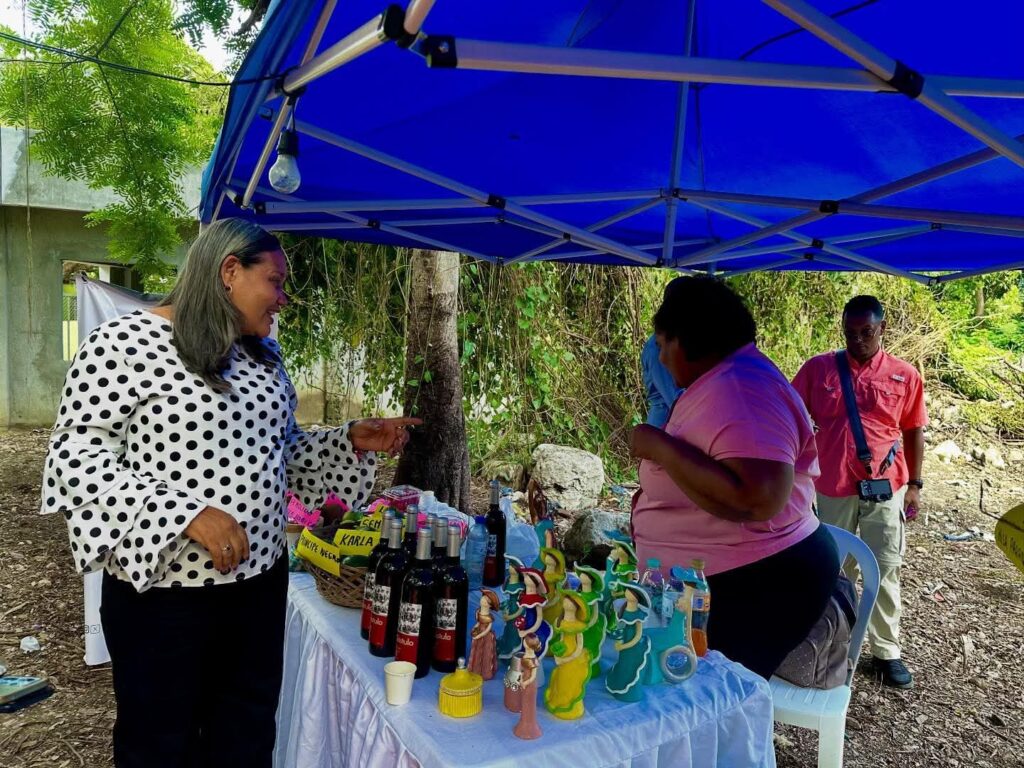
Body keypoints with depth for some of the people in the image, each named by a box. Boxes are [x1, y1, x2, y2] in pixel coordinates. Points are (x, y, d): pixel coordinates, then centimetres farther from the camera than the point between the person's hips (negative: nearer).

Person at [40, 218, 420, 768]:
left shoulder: (264, 353, 8)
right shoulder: (124, 343, -13)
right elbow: (75, 455, -16)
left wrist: (351, 441, 1)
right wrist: (185, 512, -26)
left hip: (261, 578, 6)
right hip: (164, 590, -6)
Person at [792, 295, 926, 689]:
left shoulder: (905, 375, 0)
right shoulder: (817, 368, -3)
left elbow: (913, 432, 8)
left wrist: (914, 483, 7)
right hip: (832, 488, 0)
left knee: (885, 570, 8)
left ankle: (886, 651, 23)